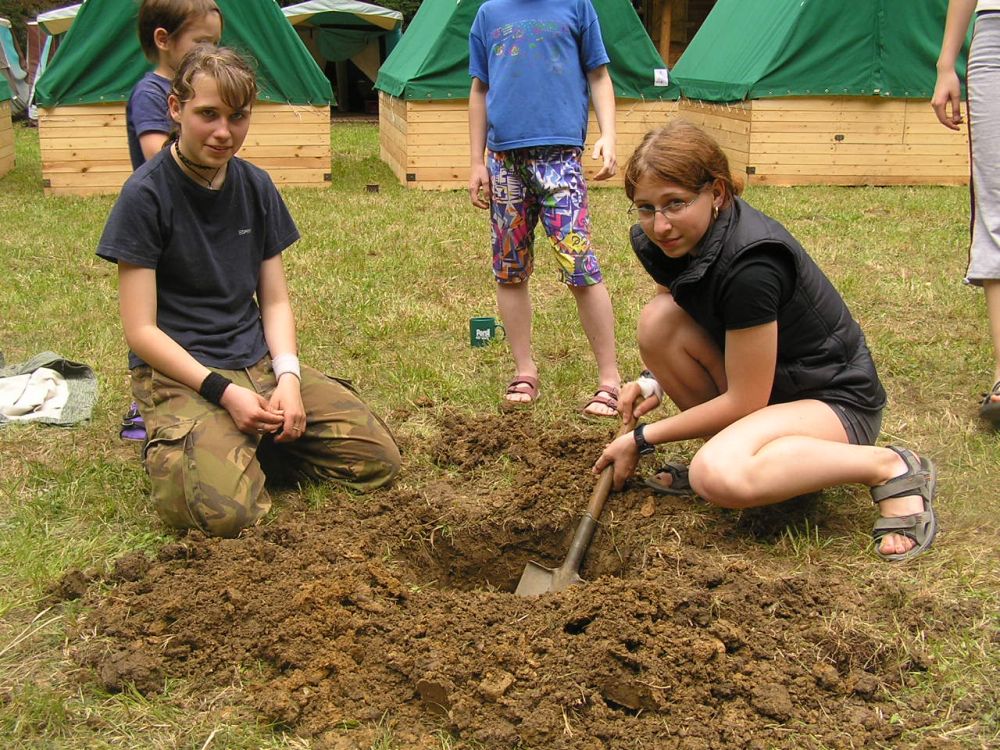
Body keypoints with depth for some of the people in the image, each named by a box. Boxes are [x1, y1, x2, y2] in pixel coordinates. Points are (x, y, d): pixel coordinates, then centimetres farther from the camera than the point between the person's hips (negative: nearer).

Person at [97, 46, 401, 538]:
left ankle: (255, 439, 12)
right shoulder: (146, 195, -11)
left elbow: (275, 301, 9)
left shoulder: (256, 187, 7)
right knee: (224, 510, -30)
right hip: (178, 374, -5)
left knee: (378, 459, -6)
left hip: (259, 363, 6)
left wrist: (288, 376, -9)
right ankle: (171, 448, 3)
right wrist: (223, 391, -20)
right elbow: (141, 330, -12)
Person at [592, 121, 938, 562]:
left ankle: (890, 469, -14)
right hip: (763, 382, 8)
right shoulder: (657, 243, -5)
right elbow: (669, 322, 18)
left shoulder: (750, 265, -30)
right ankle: (726, 450, 4)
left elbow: (745, 401, -23)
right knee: (657, 319, -15)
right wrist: (654, 380, -3)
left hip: (838, 402, -8)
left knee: (721, 477, -36)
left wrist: (642, 439, -13)